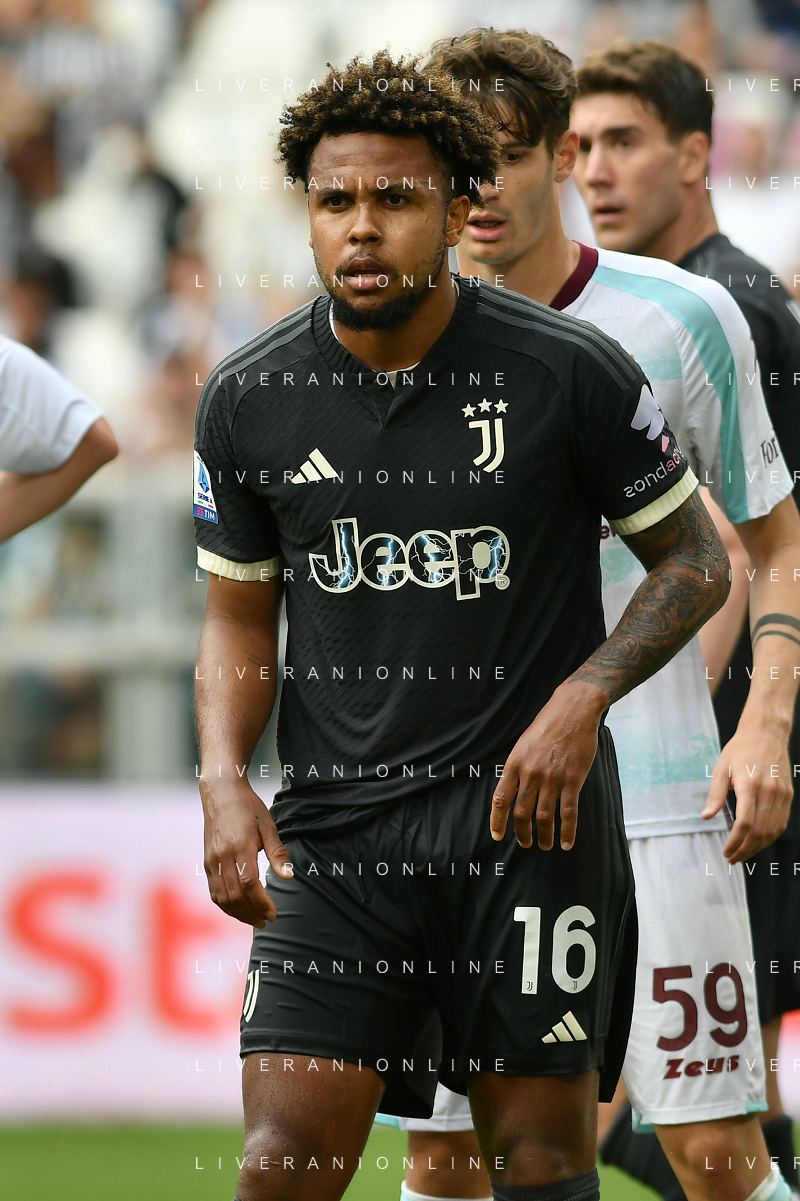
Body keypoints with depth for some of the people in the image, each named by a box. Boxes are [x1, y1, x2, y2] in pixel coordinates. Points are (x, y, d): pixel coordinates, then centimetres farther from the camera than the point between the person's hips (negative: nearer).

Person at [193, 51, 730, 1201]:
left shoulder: (572, 373, -6)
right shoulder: (248, 400, 3)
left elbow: (695, 559, 4)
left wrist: (580, 699, -11)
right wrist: (225, 782, -3)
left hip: (533, 809, -2)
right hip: (336, 827, 2)